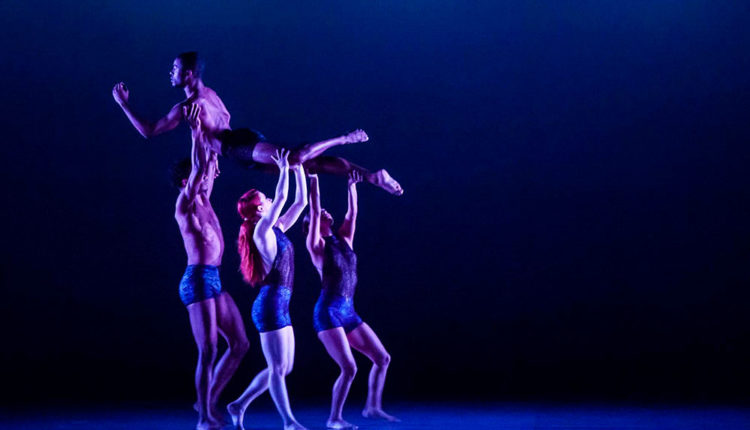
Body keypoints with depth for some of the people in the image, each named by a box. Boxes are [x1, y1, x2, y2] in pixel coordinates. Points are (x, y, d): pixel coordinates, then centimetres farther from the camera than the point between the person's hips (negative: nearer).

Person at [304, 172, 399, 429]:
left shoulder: (343, 240, 13)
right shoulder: (316, 245, -3)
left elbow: (352, 212, 12)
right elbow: (314, 211, -11)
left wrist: (352, 185, 15)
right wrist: (314, 180, -9)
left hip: (348, 311, 7)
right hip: (328, 312, -7)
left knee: (382, 358, 6)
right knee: (349, 368, -14)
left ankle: (372, 407, 19)